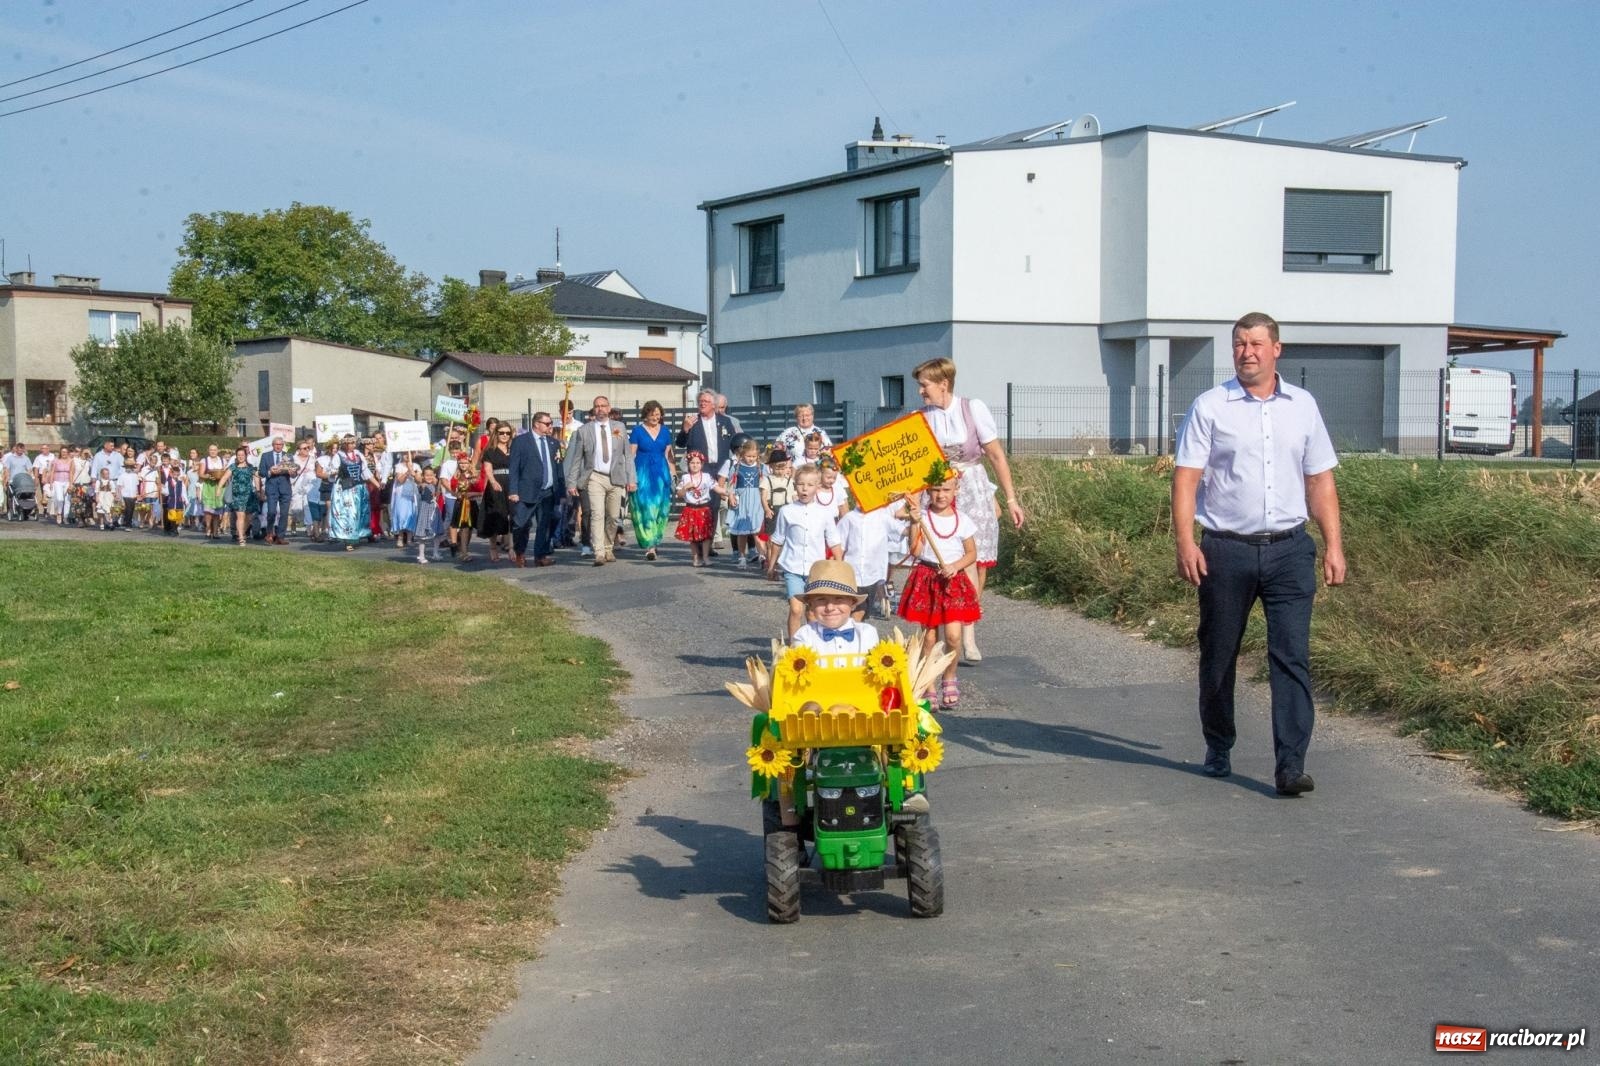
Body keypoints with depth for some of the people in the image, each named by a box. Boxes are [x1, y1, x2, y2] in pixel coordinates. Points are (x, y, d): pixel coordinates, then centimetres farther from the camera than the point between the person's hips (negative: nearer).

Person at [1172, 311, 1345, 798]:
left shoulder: (1302, 406, 10)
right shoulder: (1209, 407, 1)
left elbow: (1320, 480, 13)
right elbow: (1185, 478, -4)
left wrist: (1333, 545, 6)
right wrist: (1185, 543, -15)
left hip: (1289, 549, 1)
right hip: (1226, 551, -1)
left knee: (1292, 656, -8)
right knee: (1218, 657, 10)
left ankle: (1291, 766, -8)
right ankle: (1218, 749, 30)